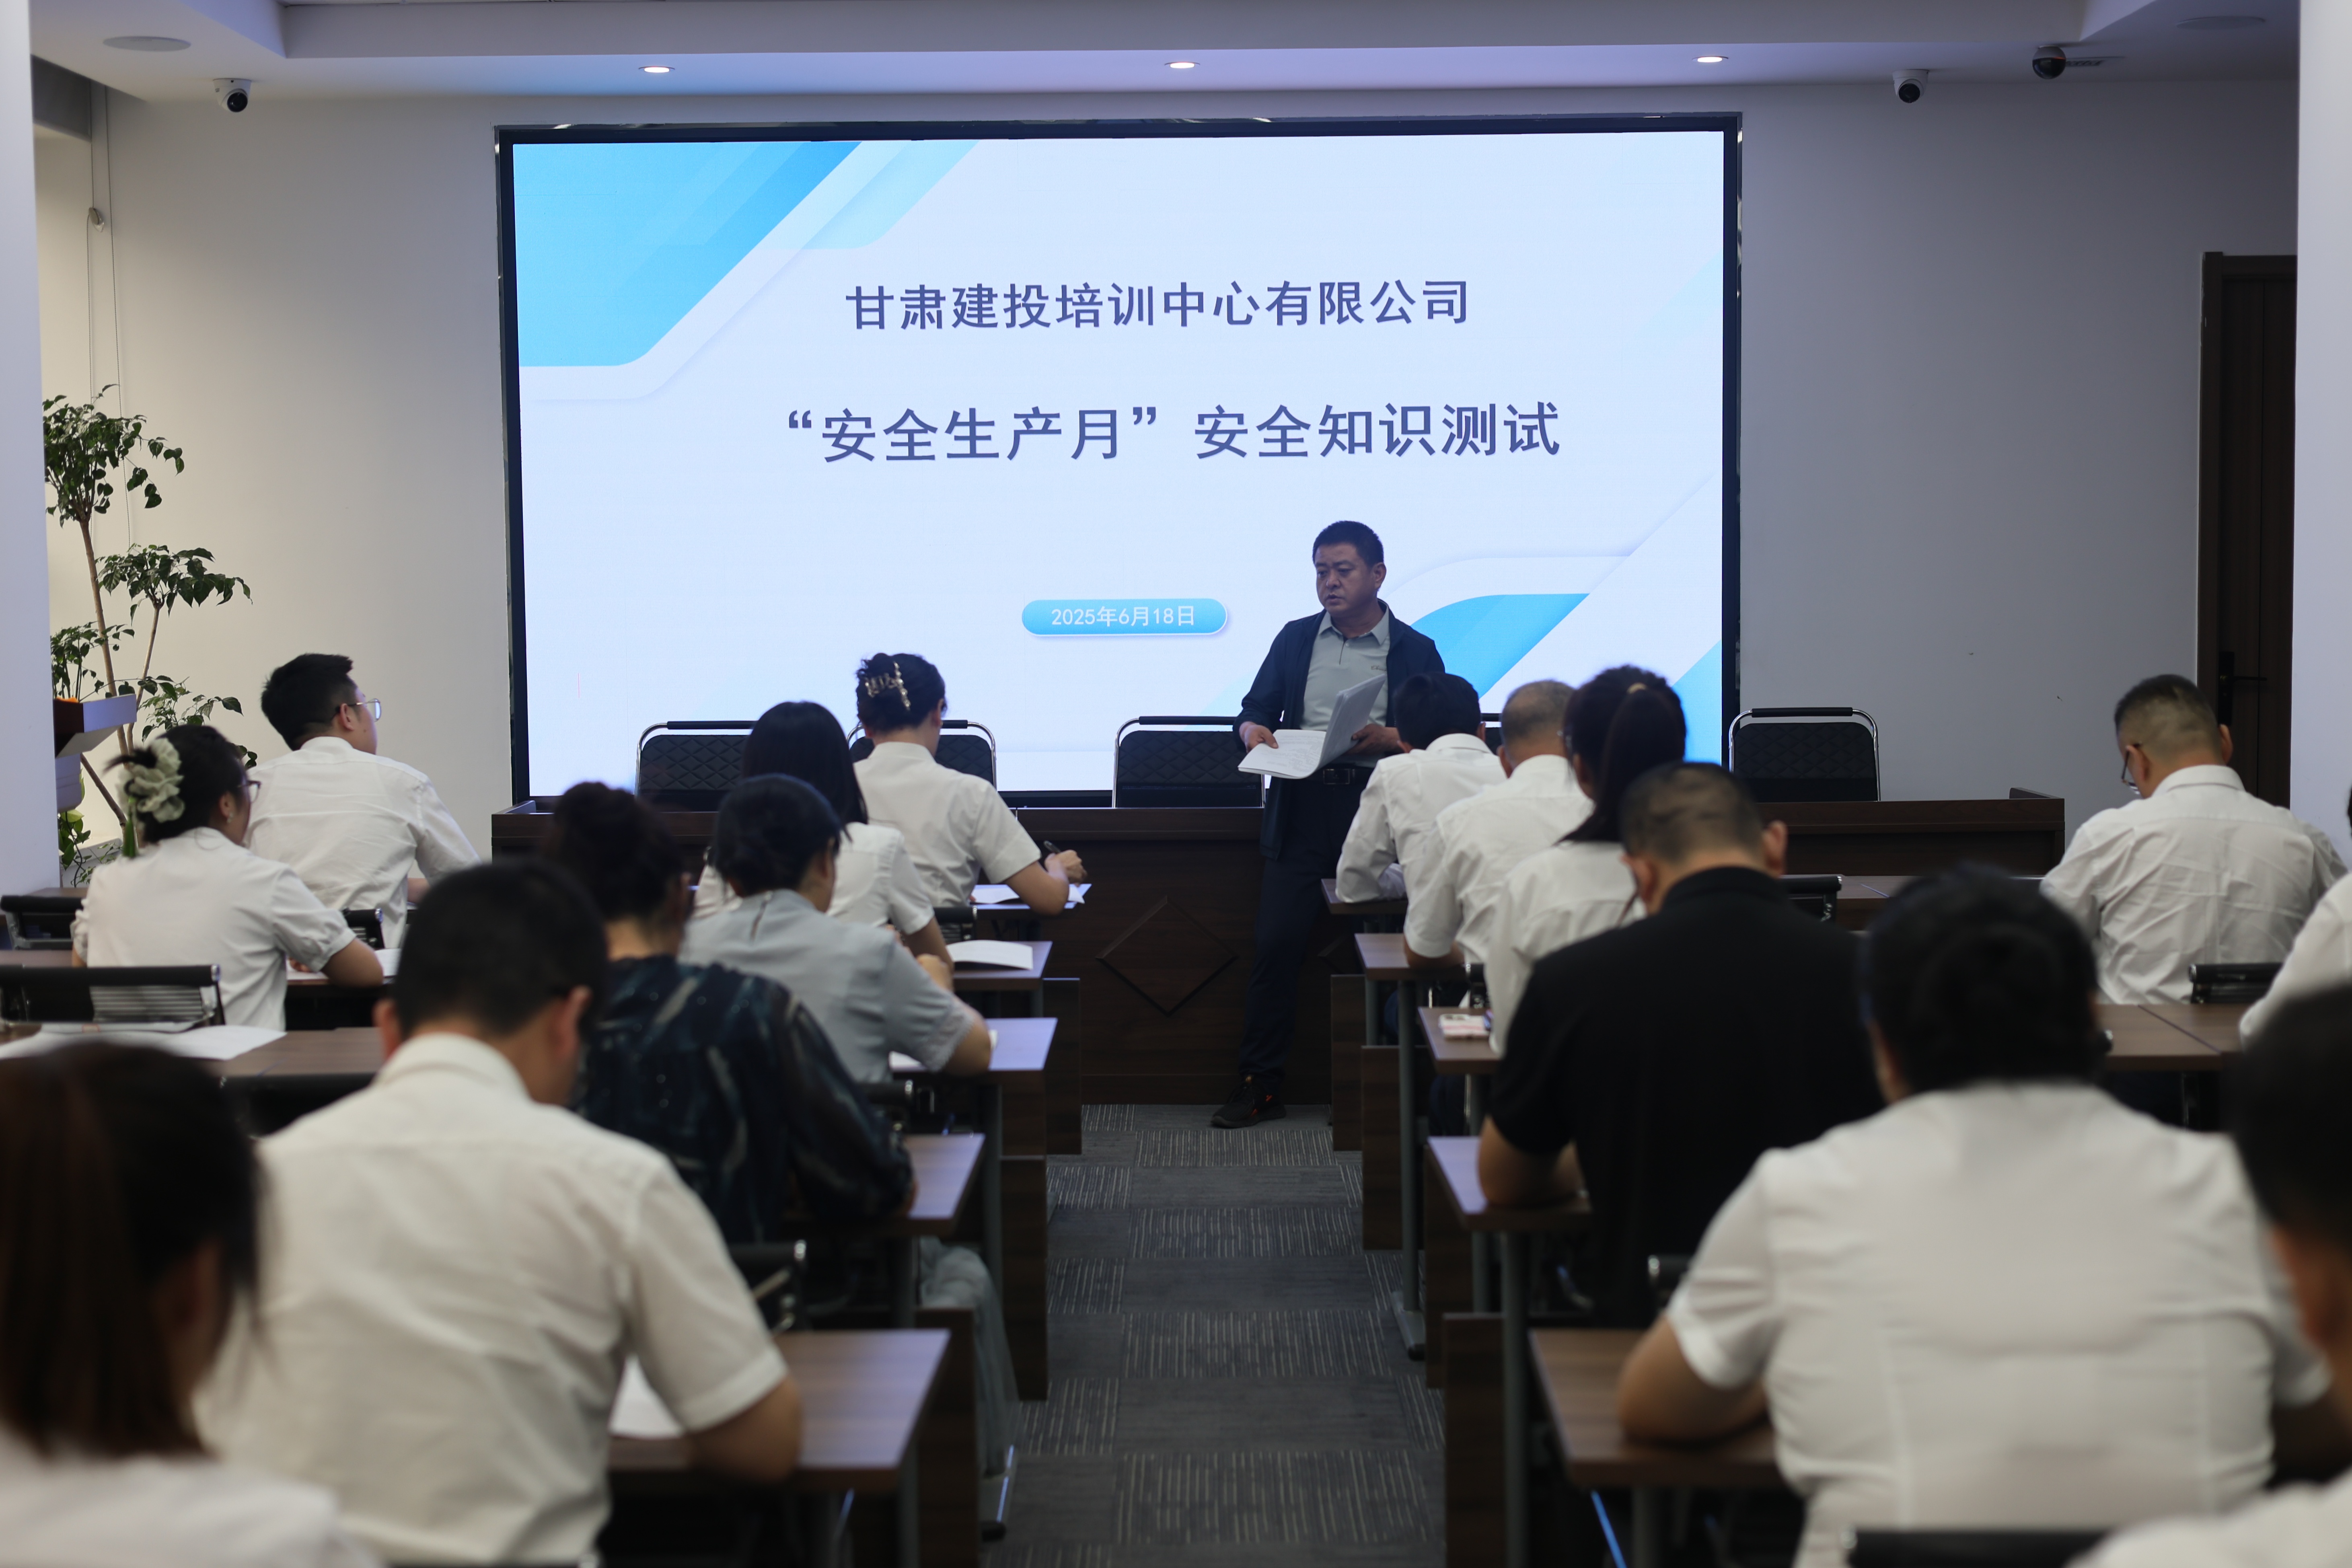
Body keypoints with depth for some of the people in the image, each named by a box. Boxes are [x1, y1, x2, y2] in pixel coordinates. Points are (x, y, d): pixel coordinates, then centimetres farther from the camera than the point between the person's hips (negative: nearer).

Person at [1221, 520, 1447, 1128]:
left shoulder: (1415, 651, 6)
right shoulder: (1296, 639, 15)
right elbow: (1256, 708, 16)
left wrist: (1390, 739, -18)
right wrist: (1254, 730, -7)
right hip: (1302, 810, 2)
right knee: (1276, 944, -7)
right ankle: (1259, 1084, -1)